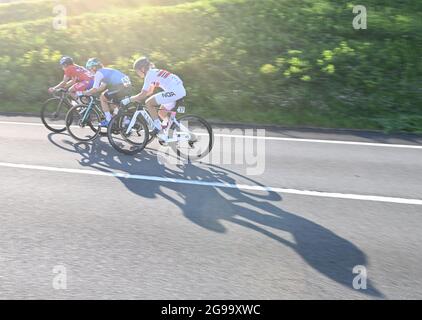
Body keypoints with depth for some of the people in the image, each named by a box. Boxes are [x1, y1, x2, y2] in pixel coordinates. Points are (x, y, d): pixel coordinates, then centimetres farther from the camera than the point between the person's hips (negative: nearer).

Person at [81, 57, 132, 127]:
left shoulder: (98, 73, 1)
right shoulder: (106, 71, 29)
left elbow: (95, 89, -2)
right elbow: (102, 87, 32)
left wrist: (82, 93, 11)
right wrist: (89, 92, 28)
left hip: (121, 87, -9)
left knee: (102, 98, 9)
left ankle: (109, 121, 8)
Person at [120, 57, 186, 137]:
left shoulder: (149, 74, -4)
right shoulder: (155, 72, 23)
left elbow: (143, 95, -9)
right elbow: (150, 91, 32)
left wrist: (129, 99, -1)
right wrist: (137, 97, 26)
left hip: (174, 91, -10)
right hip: (181, 91, 10)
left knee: (148, 103, -6)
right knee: (161, 113, 21)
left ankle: (158, 127, -2)